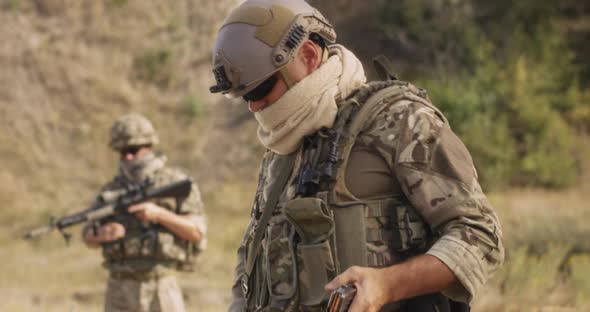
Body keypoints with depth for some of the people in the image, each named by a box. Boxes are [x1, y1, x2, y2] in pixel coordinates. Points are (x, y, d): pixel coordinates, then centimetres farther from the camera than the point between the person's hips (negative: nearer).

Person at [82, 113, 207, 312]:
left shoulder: (176, 183, 2)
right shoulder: (112, 189, 11)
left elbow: (197, 231, -6)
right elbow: (88, 238, 11)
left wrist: (159, 214, -17)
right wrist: (100, 235, -13)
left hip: (161, 287, -3)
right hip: (120, 288, 3)